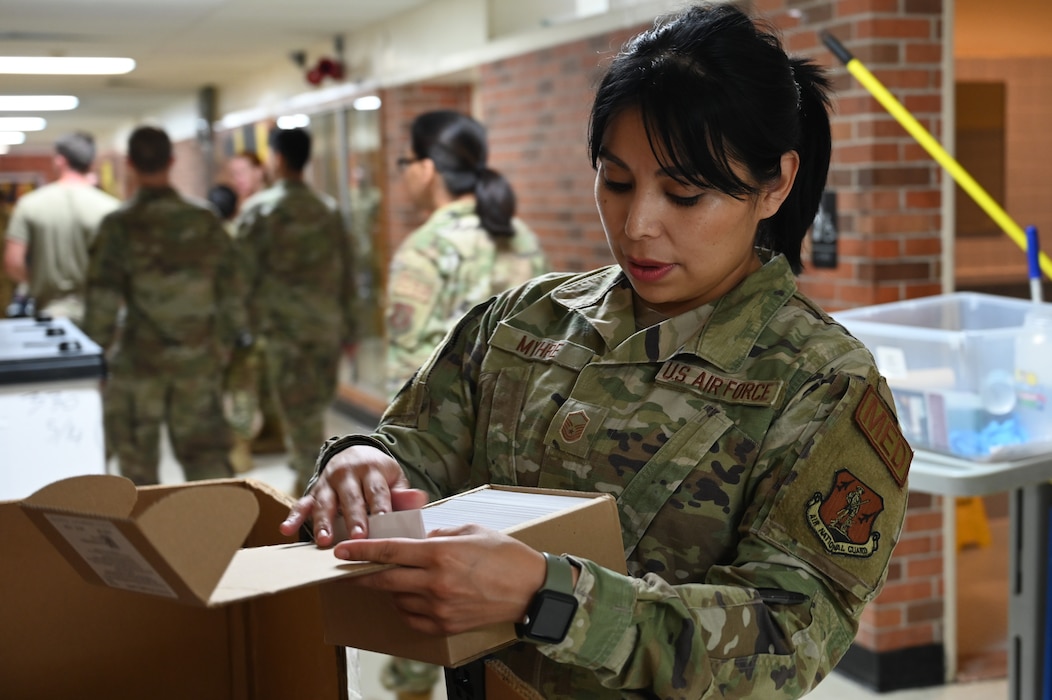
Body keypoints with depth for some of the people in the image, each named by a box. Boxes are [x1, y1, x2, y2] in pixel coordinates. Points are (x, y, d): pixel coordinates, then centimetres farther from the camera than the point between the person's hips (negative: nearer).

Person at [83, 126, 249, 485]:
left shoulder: (119, 226, -10)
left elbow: (102, 299, -10)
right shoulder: (205, 220, -2)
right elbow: (231, 289, 3)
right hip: (199, 358, 3)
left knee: (137, 454, 13)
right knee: (203, 447, 11)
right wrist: (231, 339, 15)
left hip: (139, 358, -2)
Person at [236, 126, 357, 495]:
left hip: (284, 324, -5)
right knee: (315, 407, 17)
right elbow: (346, 270, 10)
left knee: (299, 411, 0)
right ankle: (307, 473, 28)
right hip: (328, 323, 5)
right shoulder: (328, 208, 7)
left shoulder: (258, 209, -7)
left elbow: (246, 272, -9)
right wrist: (347, 324, 17)